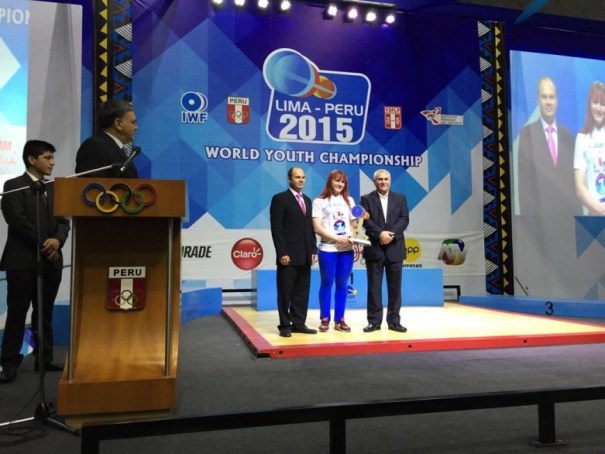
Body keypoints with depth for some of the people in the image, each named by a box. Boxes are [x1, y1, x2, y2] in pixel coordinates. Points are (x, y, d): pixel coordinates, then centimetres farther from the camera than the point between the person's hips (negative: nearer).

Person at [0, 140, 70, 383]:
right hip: (22, 260, -5)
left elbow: (63, 221, 9)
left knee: (45, 314, 10)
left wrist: (57, 240, -11)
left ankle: (44, 358, 17)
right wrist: (42, 245, -12)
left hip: (50, 261, 5)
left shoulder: (55, 189, 15)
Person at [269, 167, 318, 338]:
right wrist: (282, 253, -17)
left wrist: (313, 250, 8)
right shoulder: (280, 199, -4)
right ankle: (285, 325, 11)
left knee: (302, 292, 10)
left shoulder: (307, 200, 17)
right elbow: (276, 228, -10)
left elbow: (310, 227, 17)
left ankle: (299, 323, 17)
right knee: (285, 292, 2)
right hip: (288, 255, -6)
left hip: (305, 255, 6)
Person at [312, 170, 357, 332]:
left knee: (342, 284, 8)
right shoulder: (319, 201, 0)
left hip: (347, 249, 4)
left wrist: (351, 236, -8)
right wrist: (337, 238, -15)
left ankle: (340, 319, 14)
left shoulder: (349, 201, 14)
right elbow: (317, 228, -7)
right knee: (327, 284, 3)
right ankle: (324, 319, 12)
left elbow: (353, 223, 14)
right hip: (328, 249, -4)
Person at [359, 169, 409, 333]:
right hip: (374, 248, -2)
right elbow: (366, 220, -7)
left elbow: (404, 219, 0)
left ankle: (394, 321, 13)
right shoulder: (366, 199, 5)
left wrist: (391, 233, -15)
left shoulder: (400, 198, 12)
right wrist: (380, 234, -20)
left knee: (395, 286, 5)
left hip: (395, 248, 2)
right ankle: (374, 321, 7)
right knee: (374, 286, 1)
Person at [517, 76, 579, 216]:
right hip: (539, 211, -4)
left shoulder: (567, 135, 11)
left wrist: (576, 209, 6)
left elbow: (573, 177, 13)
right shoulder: (527, 133, -2)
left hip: (567, 210, 4)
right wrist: (527, 212, -10)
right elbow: (523, 179, -6)